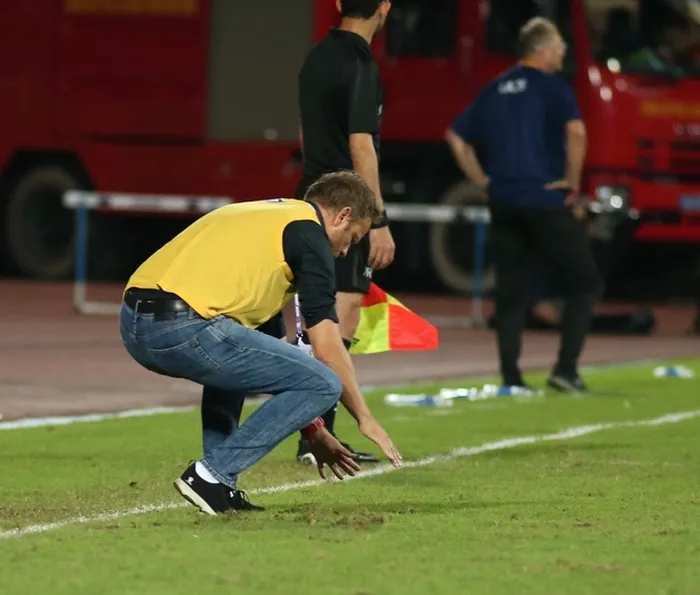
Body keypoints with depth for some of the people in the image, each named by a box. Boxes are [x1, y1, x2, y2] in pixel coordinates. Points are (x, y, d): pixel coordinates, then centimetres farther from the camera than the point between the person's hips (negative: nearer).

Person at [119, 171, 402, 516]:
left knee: (233, 357, 39)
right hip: (183, 328, -9)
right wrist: (365, 418, 16)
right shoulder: (308, 232, 6)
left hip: (133, 322, 9)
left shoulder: (265, 216, 32)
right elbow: (327, 349, 2)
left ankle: (220, 486, 23)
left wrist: (311, 428, 40)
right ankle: (211, 475, -4)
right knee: (323, 385, -3)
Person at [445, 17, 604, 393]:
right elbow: (575, 130, -22)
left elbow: (456, 137, 15)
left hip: (502, 203, 6)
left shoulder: (494, 90, 13)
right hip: (544, 202, -6)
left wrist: (482, 180, 17)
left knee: (510, 294, 9)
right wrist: (572, 180, -11)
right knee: (584, 283, 4)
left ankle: (510, 380, 5)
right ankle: (565, 369, -6)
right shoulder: (550, 86, -5)